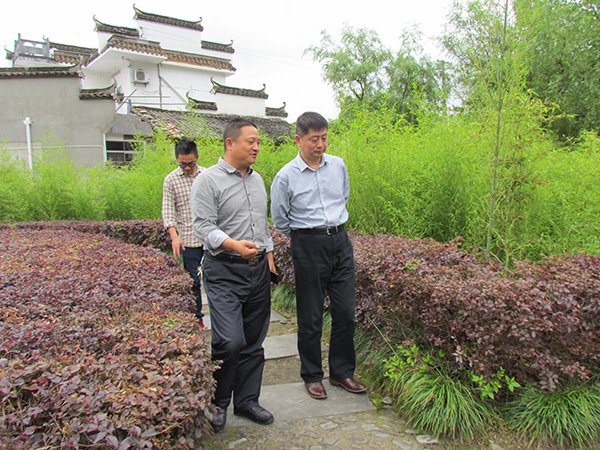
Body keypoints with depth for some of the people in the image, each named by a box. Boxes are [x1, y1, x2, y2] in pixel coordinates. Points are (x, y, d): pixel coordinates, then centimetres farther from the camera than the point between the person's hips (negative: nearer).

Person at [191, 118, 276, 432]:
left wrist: (269, 256, 16)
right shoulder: (208, 180, -7)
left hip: (258, 269, 7)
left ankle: (247, 401, 27)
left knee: (254, 341, 11)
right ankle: (217, 403, 13)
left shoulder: (257, 179, 15)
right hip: (224, 271, -6)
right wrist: (235, 245, -28)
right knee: (230, 341, -13)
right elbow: (203, 226, -14)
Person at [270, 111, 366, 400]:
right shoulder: (286, 176, -7)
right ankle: (312, 376, 23)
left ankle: (342, 372, 25)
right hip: (308, 246, -4)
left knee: (345, 311, 7)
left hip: (341, 241, 4)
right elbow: (279, 221, 4)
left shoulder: (338, 165, 5)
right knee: (311, 317, 4)